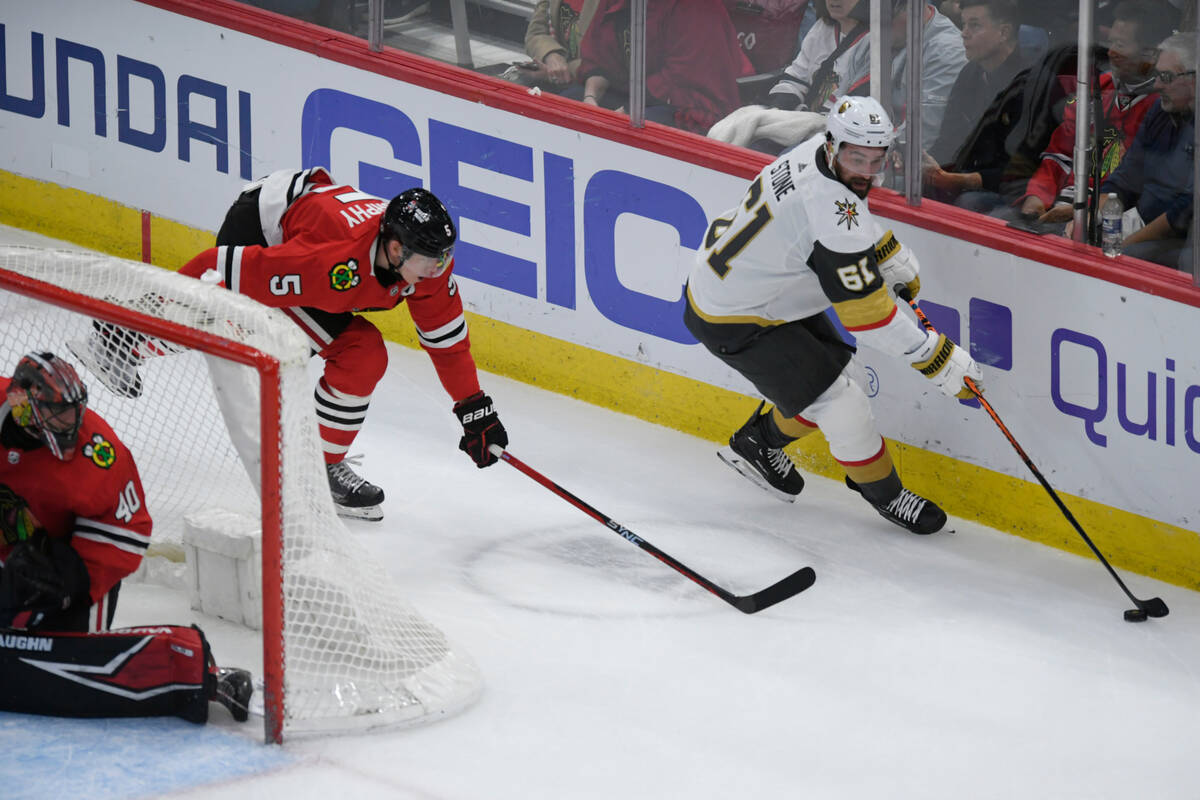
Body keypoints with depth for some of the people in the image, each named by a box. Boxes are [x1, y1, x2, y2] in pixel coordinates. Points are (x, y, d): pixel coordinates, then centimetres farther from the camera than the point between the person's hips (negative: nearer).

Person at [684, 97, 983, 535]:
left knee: (836, 365, 21)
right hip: (732, 322, -10)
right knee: (839, 401, -6)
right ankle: (883, 492, 17)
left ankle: (758, 442, 41)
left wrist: (892, 256, 15)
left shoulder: (808, 158, -6)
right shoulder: (831, 208, -34)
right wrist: (937, 358, -27)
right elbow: (866, 313, -32)